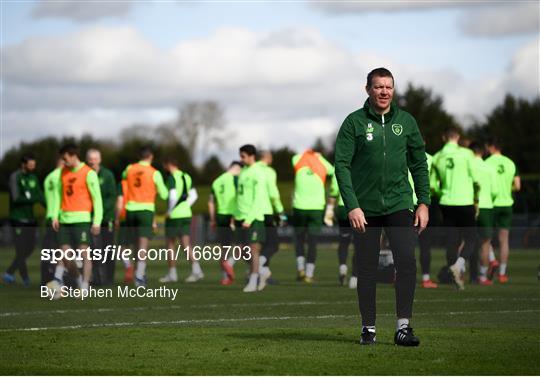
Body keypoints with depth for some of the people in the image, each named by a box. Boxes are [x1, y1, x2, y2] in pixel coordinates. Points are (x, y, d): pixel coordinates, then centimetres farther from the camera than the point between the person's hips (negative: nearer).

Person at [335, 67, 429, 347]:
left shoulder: (406, 121, 8)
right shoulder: (354, 122, -1)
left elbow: (419, 164, 13)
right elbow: (342, 166, -6)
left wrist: (424, 202, 5)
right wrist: (352, 206, -14)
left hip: (399, 205, 1)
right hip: (365, 208, -1)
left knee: (407, 261, -13)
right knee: (367, 270, 4)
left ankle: (403, 327, -8)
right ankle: (368, 328, 15)